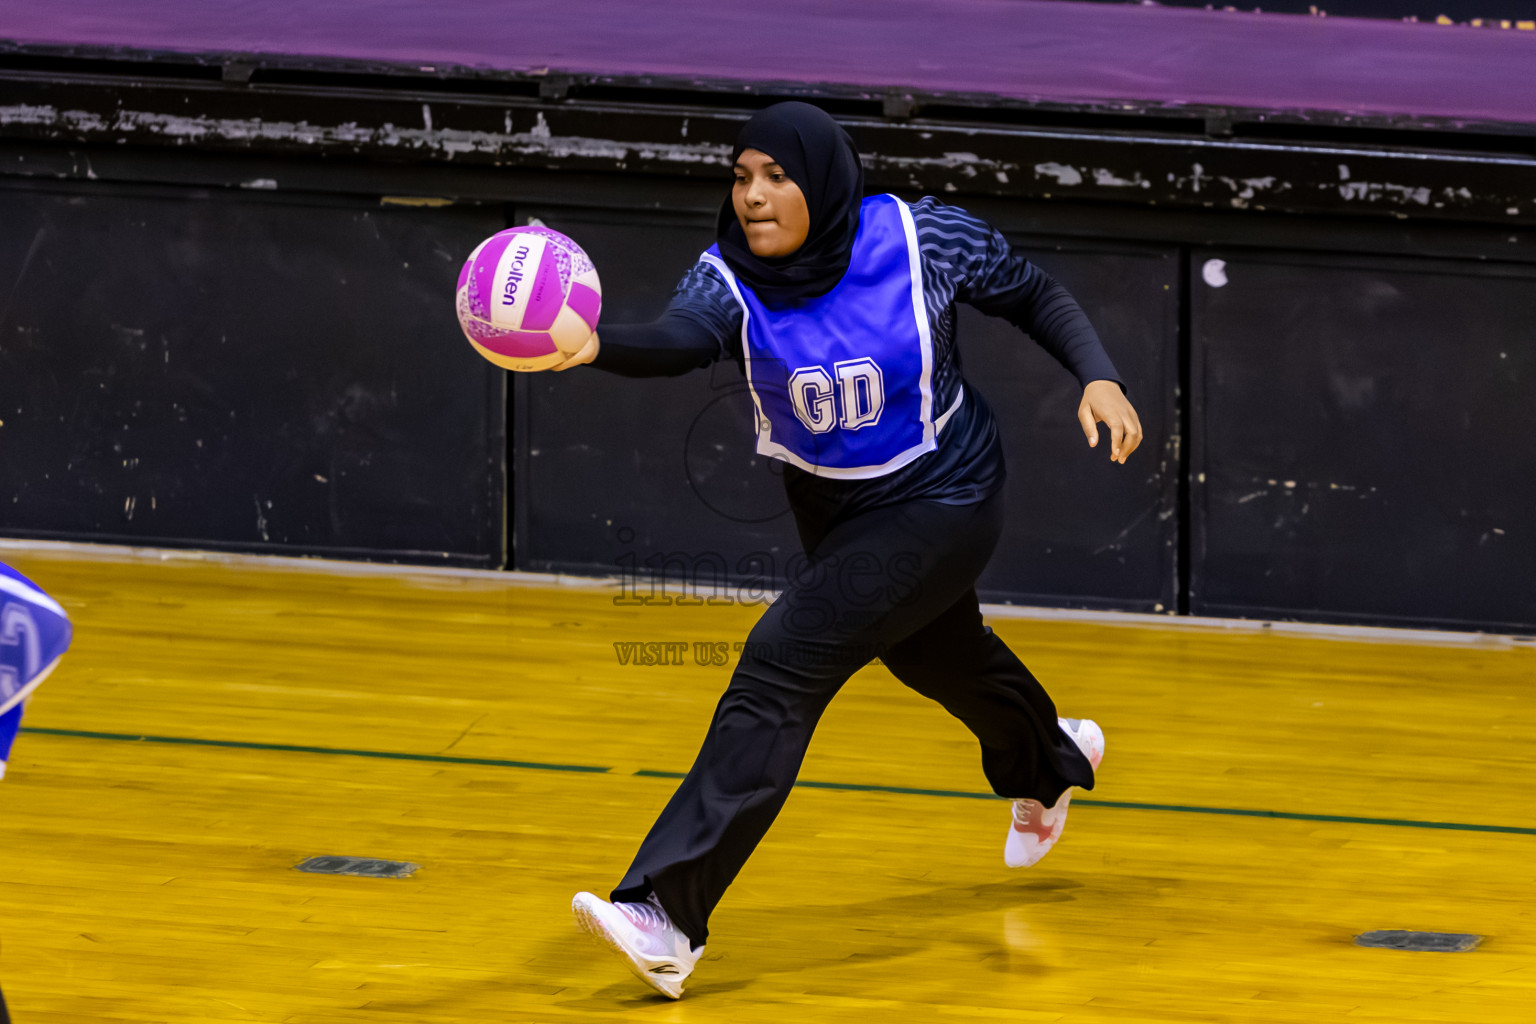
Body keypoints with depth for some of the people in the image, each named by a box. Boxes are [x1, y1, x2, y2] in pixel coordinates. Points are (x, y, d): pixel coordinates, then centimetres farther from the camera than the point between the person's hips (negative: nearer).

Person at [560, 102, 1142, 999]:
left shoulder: (924, 242, -24)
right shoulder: (731, 279, -22)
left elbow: (1035, 295, -6)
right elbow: (676, 340, -44)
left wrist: (1098, 377, -21)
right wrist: (590, 346, -66)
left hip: (939, 503, -6)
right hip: (830, 507, 6)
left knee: (783, 664, -21)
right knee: (933, 653, 31)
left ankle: (669, 915, -24)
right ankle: (1051, 764, 66)